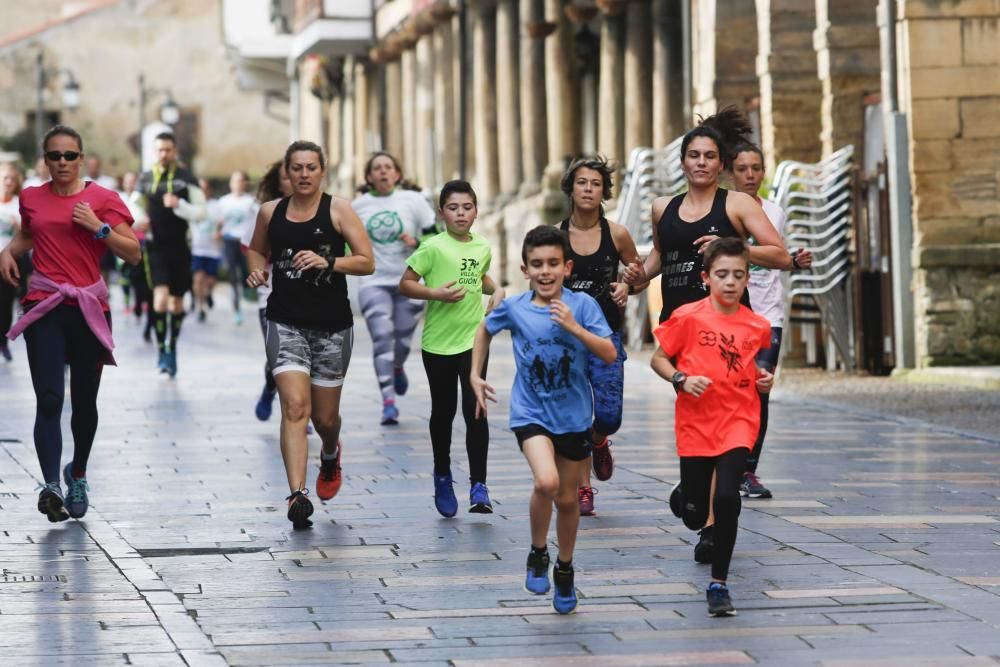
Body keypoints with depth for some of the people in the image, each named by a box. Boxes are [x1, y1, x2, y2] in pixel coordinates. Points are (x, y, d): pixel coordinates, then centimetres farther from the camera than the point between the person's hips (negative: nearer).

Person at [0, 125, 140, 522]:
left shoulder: (103, 200, 1)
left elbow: (134, 253, -1)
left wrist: (99, 228, -14)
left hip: (88, 309, 0)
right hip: (44, 309, 0)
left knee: (84, 401, 9)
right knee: (49, 399, -14)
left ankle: (77, 474, 34)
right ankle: (51, 486, -22)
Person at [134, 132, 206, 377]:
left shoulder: (186, 178, -2)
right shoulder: (145, 179, 6)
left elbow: (201, 212, -5)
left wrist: (179, 205, -22)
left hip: (180, 247, 0)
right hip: (155, 246, 0)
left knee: (177, 302, 10)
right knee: (161, 297, -16)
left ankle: (172, 350, 26)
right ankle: (161, 350, -7)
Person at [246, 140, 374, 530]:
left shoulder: (338, 210, -3)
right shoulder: (270, 212, 4)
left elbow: (367, 263, -7)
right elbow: (256, 249, 23)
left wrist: (328, 262, -23)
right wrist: (257, 270, 1)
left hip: (332, 325, 0)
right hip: (286, 322, 0)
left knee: (325, 416, 11)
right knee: (294, 406, -17)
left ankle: (331, 454, 48)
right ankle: (297, 495, -22)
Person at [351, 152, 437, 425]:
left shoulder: (413, 200, -2)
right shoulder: (358, 206, 3)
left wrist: (417, 243, -18)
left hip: (409, 282, 0)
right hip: (374, 283, 0)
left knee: (403, 339, 5)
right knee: (382, 337, -14)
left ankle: (398, 367, 42)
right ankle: (388, 401, -13)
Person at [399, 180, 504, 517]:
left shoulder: (483, 248, 5)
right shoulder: (434, 247, -9)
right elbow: (405, 284, -8)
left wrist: (496, 290, 7)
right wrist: (437, 293, -21)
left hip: (473, 340, 2)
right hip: (438, 341, -2)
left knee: (475, 411, -9)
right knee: (443, 412, 11)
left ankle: (478, 485, -9)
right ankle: (442, 476, 32)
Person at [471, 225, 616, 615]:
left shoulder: (582, 305, -10)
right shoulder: (513, 308, -5)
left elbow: (609, 354, -16)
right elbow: (485, 330, 16)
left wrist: (573, 327, -26)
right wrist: (475, 375, 13)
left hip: (574, 415, 1)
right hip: (531, 411, -1)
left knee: (568, 499, 13)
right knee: (546, 482, -26)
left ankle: (565, 570, 37)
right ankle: (538, 554, 0)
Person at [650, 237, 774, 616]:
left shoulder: (758, 327, 3)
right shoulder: (688, 317, -6)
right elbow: (658, 359, 2)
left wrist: (764, 382, 2)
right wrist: (681, 380, -15)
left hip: (738, 423, 1)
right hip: (695, 425, -1)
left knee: (727, 499, -21)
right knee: (694, 518, 5)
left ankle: (718, 584, -6)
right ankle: (685, 497, 46)